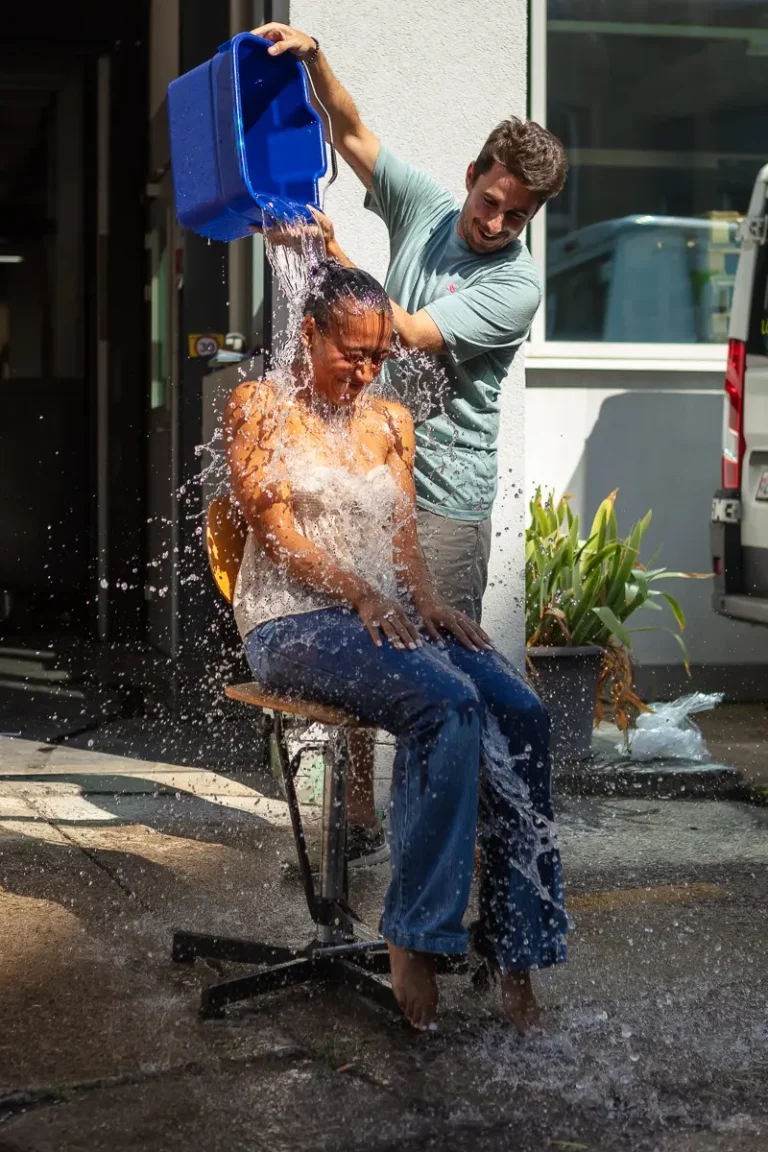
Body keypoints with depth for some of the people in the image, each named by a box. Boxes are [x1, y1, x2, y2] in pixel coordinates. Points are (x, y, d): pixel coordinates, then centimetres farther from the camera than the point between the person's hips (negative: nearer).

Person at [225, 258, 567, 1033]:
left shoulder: (388, 422, 18)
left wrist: (428, 600, -7)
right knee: (447, 702, -33)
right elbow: (275, 528, -7)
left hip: (388, 614, 6)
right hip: (294, 621, -5)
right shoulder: (260, 408, 3)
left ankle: (515, 946, -19)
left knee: (519, 712, -22)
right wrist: (362, 594, -19)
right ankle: (414, 935, -27)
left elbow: (402, 532, 13)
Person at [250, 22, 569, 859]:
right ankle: (357, 824, 20)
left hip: (444, 496, -5)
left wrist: (333, 255, -16)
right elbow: (352, 134, 11)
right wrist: (315, 59, -6)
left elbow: (411, 335, -17)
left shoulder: (516, 284, -9)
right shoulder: (426, 207, 8)